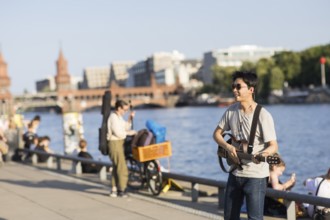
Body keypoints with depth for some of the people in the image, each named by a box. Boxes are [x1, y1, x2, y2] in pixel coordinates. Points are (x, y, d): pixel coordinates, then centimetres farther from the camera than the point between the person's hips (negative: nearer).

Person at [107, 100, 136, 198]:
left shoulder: (119, 117, 15)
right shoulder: (113, 117, -17)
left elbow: (126, 127, 19)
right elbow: (118, 133, -21)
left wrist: (130, 118, 8)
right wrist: (129, 133, -10)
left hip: (119, 143, 11)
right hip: (115, 143, -11)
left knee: (116, 167, 13)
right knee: (122, 167, -8)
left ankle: (114, 189, 19)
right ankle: (122, 190, -1)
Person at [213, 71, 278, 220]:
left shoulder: (263, 115, -16)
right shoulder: (231, 110, 2)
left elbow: (273, 146, -18)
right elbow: (217, 133, 10)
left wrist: (262, 154, -41)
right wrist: (228, 147, -11)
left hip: (256, 175, -6)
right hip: (235, 172, 6)